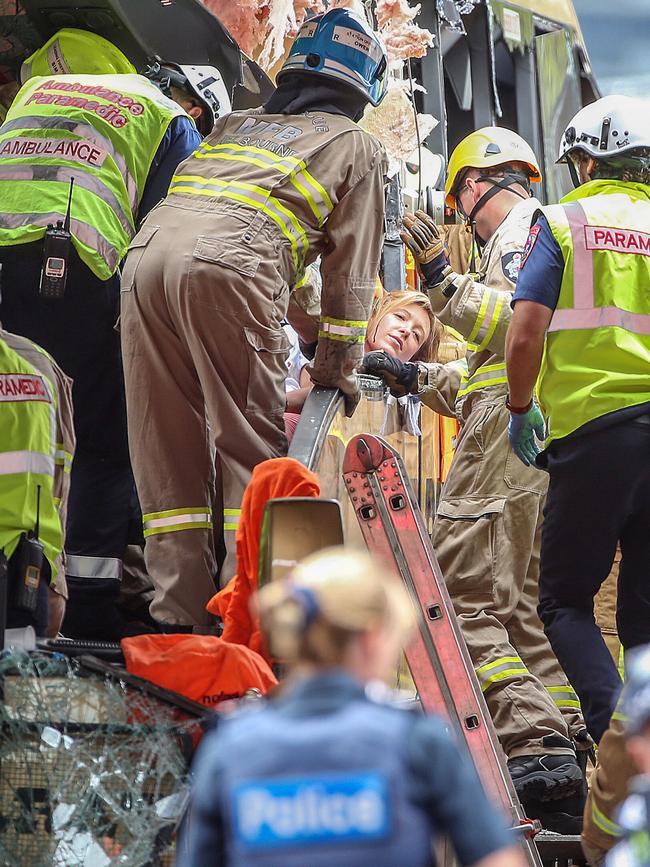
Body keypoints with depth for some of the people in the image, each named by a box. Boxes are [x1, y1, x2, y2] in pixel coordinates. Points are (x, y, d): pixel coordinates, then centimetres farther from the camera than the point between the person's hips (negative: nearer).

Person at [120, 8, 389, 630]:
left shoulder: (234, 126, 37)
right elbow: (350, 271, 19)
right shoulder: (355, 146, 23)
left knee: (167, 456, 7)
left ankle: (179, 616, 3)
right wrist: (337, 369, 26)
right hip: (227, 268, -5)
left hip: (146, 254, 5)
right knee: (251, 447, 0)